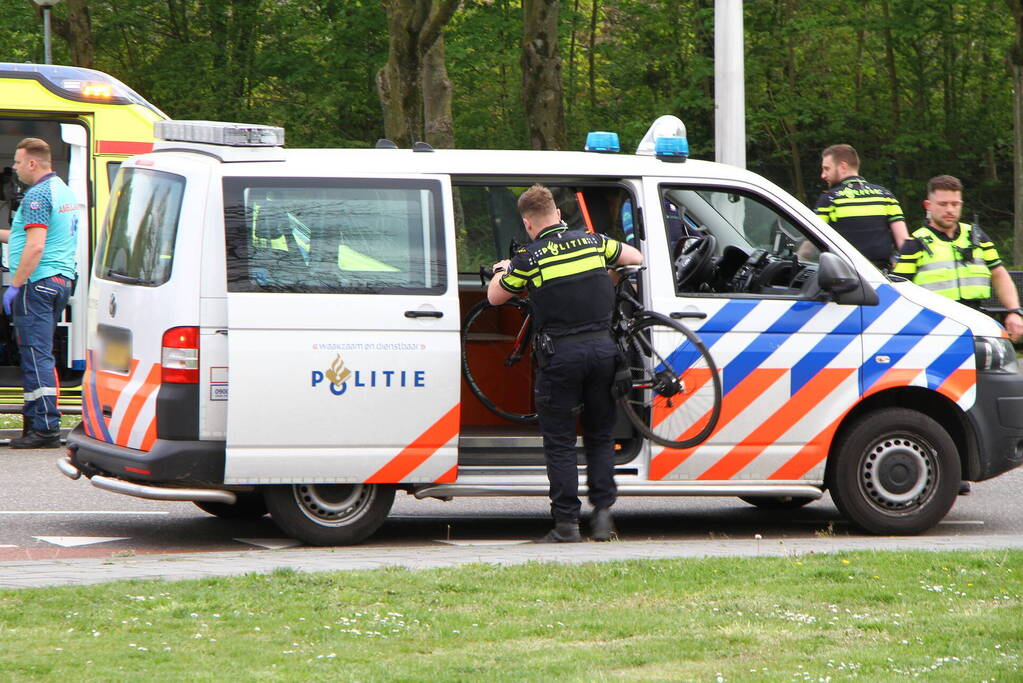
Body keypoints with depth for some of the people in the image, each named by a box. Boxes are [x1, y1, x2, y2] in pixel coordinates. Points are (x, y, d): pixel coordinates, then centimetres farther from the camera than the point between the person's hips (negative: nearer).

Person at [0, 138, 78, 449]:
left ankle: (45, 428, -13)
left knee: (35, 355, -9)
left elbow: (35, 247, -20)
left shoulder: (38, 195, -13)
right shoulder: (64, 191, 17)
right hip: (62, 280, 10)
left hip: (37, 282, -10)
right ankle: (36, 416, 18)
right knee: (40, 354, 15)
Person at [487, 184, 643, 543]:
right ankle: (602, 512, 7)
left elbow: (494, 297, 9)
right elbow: (636, 257, 23)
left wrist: (502, 269, 30)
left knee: (559, 441, 4)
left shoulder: (529, 258, -6)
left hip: (560, 355, -4)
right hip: (602, 349, 4)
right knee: (600, 436, 14)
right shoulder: (592, 242, 5)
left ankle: (566, 523, 1)